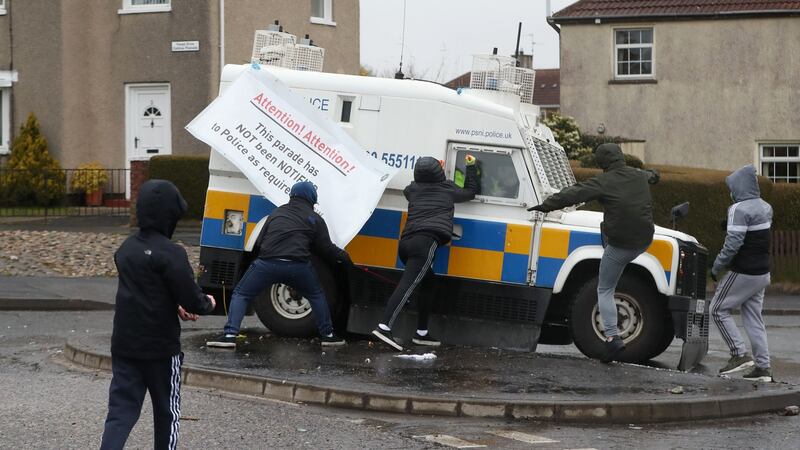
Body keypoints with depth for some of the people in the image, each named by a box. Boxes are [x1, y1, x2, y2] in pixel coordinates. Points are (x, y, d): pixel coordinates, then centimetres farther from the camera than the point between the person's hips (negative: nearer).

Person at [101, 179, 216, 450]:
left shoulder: (127, 248, 8)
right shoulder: (170, 253, -17)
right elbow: (192, 300, -17)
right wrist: (208, 304, 4)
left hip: (124, 344, 6)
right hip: (160, 347, -6)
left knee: (121, 410, 3)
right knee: (167, 411, 12)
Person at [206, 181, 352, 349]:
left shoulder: (278, 212, 24)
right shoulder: (315, 219, 16)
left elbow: (260, 241, 22)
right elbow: (326, 249, 13)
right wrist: (343, 257, 31)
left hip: (267, 262, 0)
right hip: (298, 266, 0)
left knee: (240, 295, 14)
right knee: (317, 296, 27)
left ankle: (229, 335, -2)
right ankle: (327, 335, 27)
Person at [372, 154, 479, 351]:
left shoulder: (412, 190, 21)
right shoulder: (447, 189, 14)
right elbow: (471, 191, 33)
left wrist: (435, 172, 52)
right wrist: (471, 167, 42)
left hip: (406, 242, 6)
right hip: (426, 242, -6)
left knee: (428, 283, 23)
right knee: (407, 284, -18)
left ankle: (421, 333, 22)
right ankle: (384, 327, -33)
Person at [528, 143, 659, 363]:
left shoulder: (604, 182, -11)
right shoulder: (639, 176, 10)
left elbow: (573, 194, -17)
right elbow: (648, 175, 36)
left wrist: (545, 206, -13)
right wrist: (652, 175, 59)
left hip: (621, 244, -7)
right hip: (644, 241, 7)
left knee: (605, 291, 4)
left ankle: (613, 338, -12)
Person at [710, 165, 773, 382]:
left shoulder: (739, 209, -17)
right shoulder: (765, 208, 10)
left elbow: (733, 243, -22)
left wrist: (717, 267, -12)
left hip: (743, 273, -8)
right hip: (762, 272, 8)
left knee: (718, 309, 3)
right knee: (753, 317, 11)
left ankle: (739, 355, -3)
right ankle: (763, 366, 8)